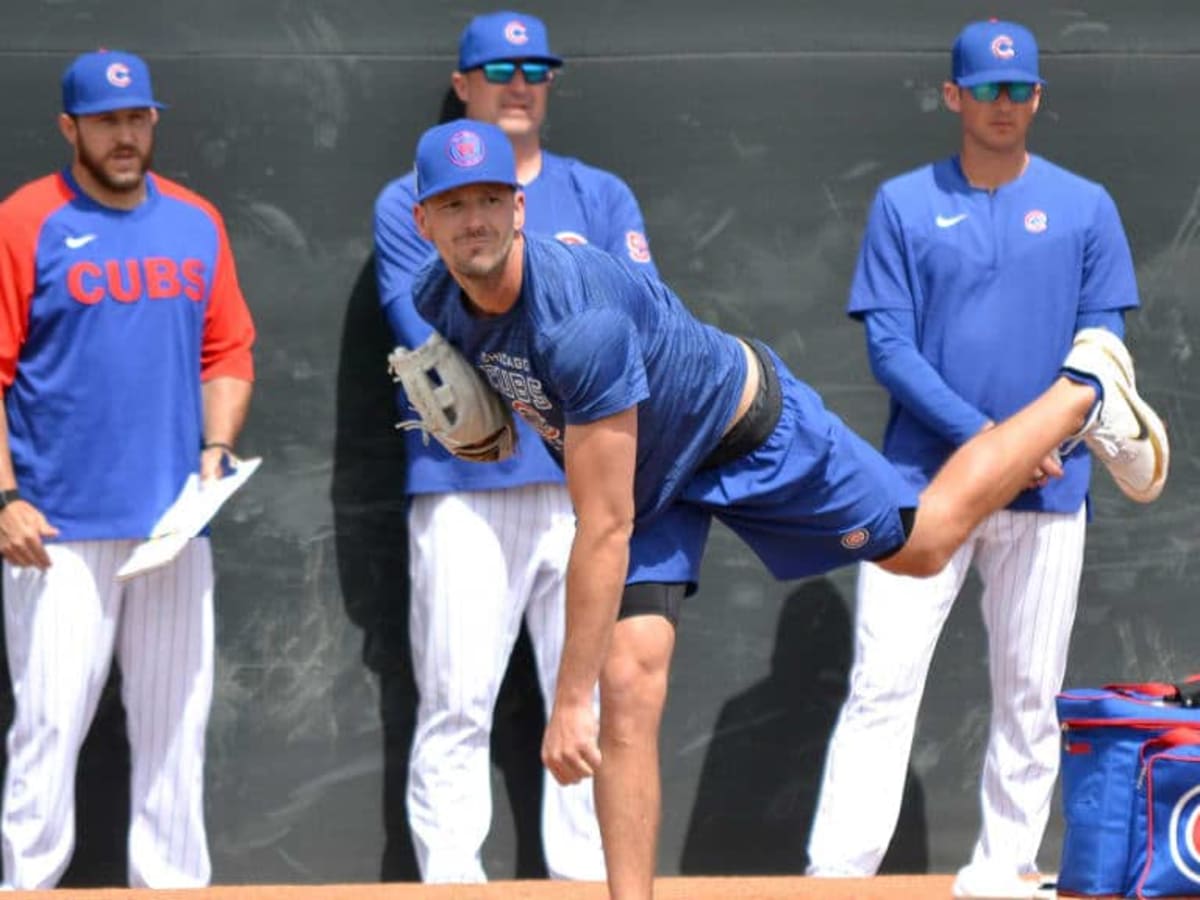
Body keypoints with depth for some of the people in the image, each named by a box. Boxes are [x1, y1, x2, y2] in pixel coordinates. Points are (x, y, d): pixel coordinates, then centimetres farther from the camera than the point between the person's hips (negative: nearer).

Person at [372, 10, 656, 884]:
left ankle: (590, 881, 7)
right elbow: (428, 331, -5)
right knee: (456, 705, -6)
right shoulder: (411, 203, 8)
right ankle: (451, 885, -2)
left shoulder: (601, 196, 15)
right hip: (462, 487, -2)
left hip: (588, 480, 2)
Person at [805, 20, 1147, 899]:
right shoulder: (904, 203, 4)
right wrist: (980, 435, -15)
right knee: (882, 684, -9)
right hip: (925, 479, -2)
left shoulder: (1085, 207, 6)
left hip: (1047, 490, 2)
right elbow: (889, 344, -2)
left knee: (1029, 694, 6)